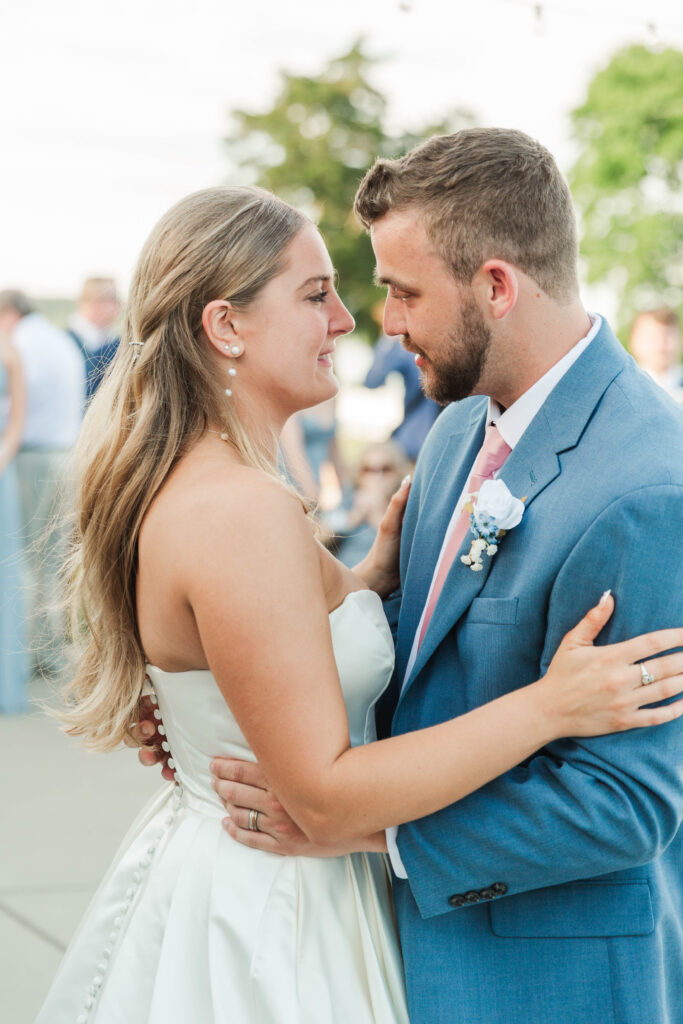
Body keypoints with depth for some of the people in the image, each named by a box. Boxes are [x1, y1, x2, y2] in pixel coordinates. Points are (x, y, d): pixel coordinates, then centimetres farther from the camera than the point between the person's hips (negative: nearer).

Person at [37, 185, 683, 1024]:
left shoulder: (178, 483, 4)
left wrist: (379, 570, 3)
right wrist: (549, 706, -26)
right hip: (257, 921, -9)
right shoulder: (241, 512, -27)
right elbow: (326, 799, -26)